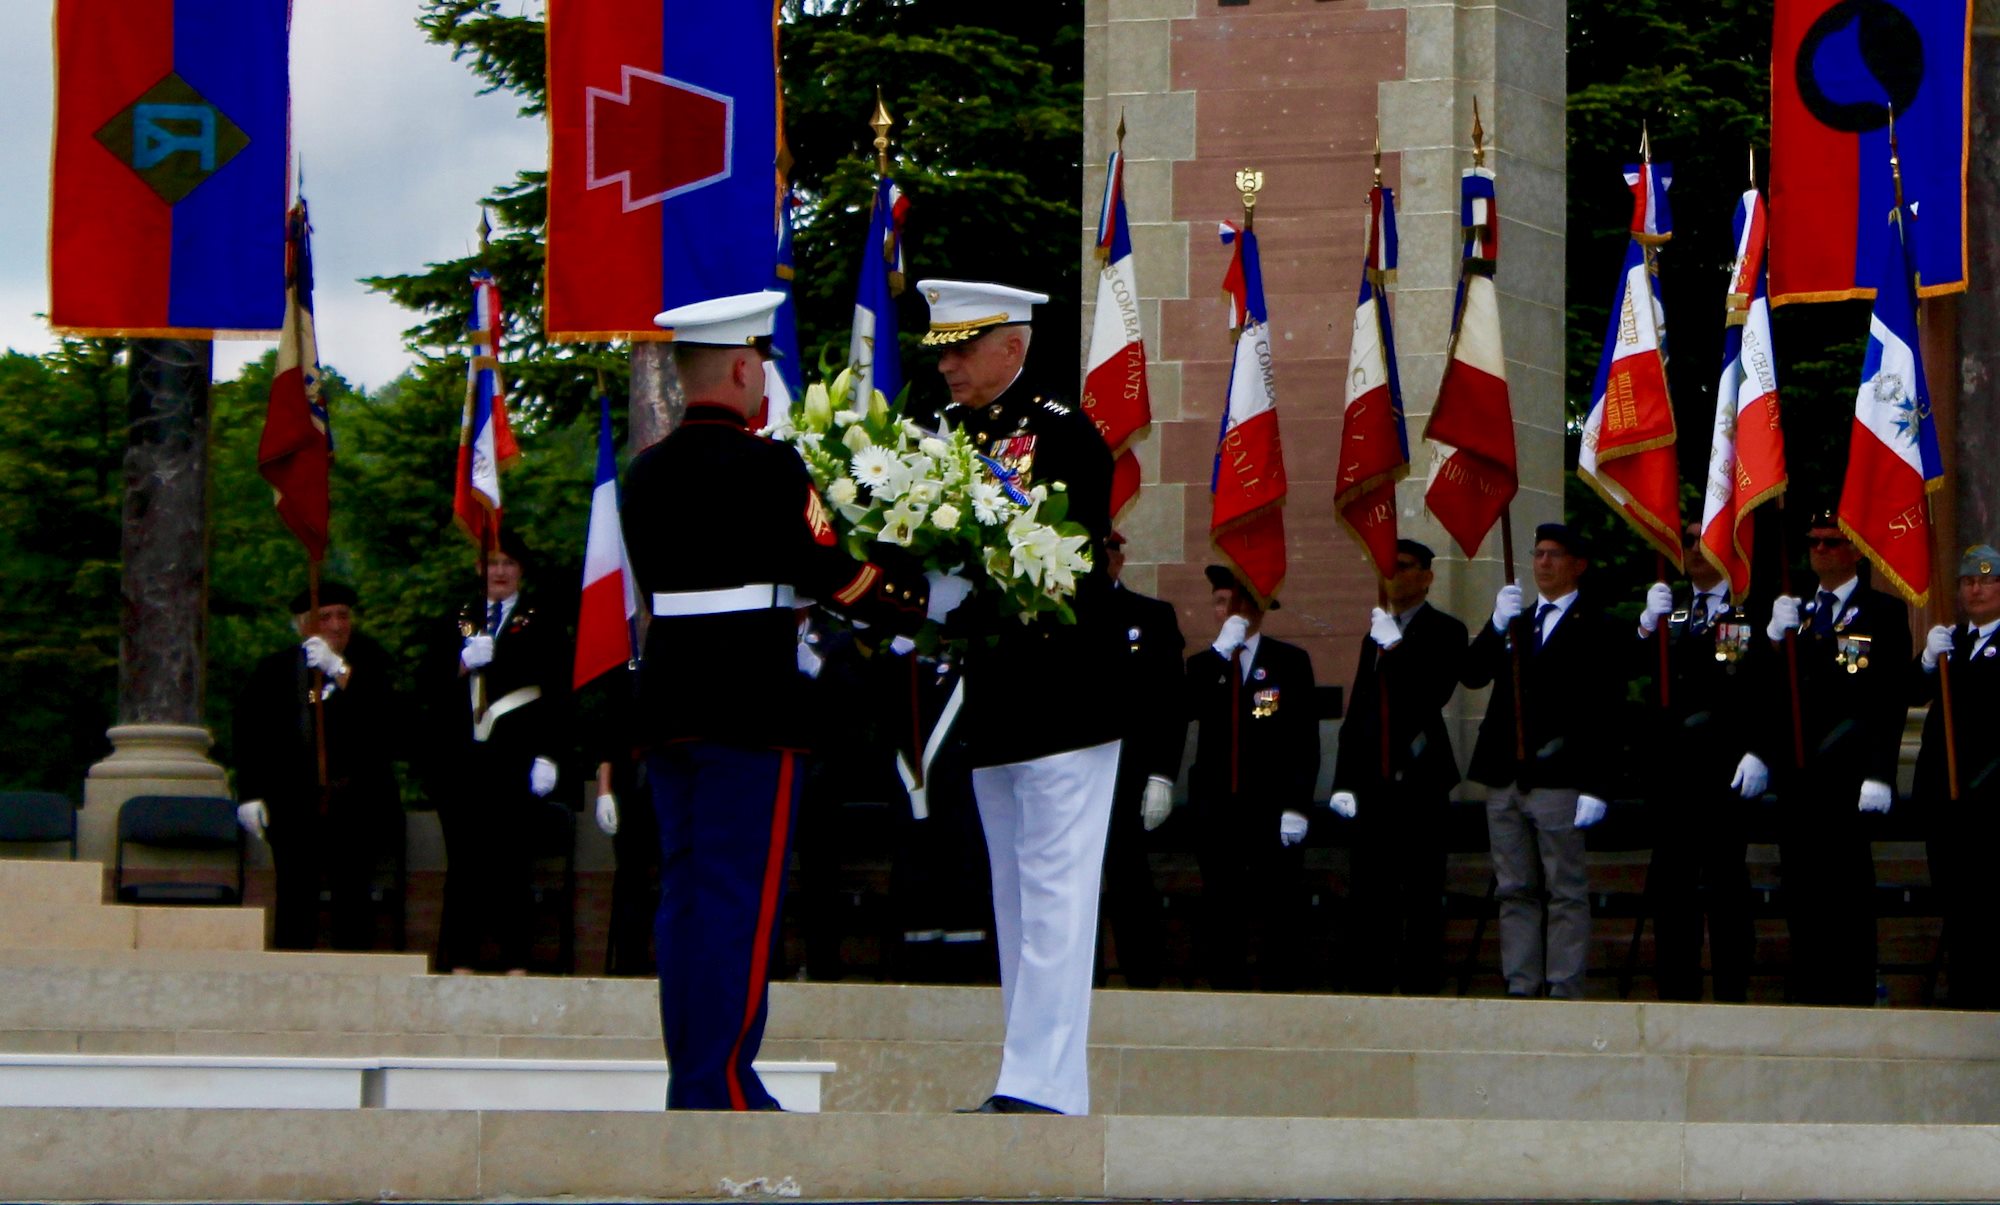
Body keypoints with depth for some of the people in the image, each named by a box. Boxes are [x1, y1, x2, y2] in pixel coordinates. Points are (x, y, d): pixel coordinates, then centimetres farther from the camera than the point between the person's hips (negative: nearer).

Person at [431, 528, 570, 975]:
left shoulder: (543, 627, 9)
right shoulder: (461, 623, 19)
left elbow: (558, 698, 3)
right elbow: (435, 688, 11)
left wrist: (548, 757, -7)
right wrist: (464, 664, -9)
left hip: (516, 761, -3)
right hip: (465, 760, 3)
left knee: (512, 862, -7)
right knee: (464, 859, -1)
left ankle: (515, 961, -7)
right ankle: (461, 959, 0)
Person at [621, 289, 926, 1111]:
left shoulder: (644, 475, 11)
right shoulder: (764, 468, -12)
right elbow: (832, 574, -10)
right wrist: (917, 603, 4)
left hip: (667, 705, 7)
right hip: (751, 710, -7)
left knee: (685, 891, 11)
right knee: (740, 902, -5)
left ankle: (696, 1075, 15)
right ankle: (718, 1090, -6)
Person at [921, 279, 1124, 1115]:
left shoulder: (1065, 435, -7)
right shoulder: (944, 436, 13)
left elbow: (1082, 558, -14)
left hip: (1063, 700, -8)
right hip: (988, 702, 8)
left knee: (1055, 889, -9)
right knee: (1013, 895, 9)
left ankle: (1040, 1085, -12)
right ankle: (1049, 1080, 13)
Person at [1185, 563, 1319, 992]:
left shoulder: (1291, 662, 4)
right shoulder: (1203, 665, 12)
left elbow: (1305, 741, 0)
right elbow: (1184, 711, -9)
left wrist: (1296, 807, -9)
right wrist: (1220, 651, -12)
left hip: (1273, 808, -2)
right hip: (1218, 808, 3)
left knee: (1281, 909, -3)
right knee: (1221, 909, 2)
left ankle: (1279, 986, 2)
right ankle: (1227, 987, 7)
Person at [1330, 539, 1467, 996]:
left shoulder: (1444, 631, 0)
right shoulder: (1377, 631, 20)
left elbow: (1433, 693, -15)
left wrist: (1395, 645, -15)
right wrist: (1345, 778, 13)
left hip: (1418, 773, -6)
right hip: (1375, 777, 6)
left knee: (1421, 885, -5)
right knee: (1371, 885, 5)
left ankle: (1419, 982, -4)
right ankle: (1370, 980, 8)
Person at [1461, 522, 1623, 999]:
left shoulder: (1598, 630, 1)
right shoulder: (1512, 623, 20)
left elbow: (1602, 714, -6)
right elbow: (1472, 675, 6)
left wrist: (1595, 789, -14)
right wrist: (1497, 626, -9)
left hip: (1558, 781, -6)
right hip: (1505, 780, 6)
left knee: (1567, 894, -4)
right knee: (1515, 892, 8)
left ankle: (1565, 992, -4)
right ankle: (1521, 990, 11)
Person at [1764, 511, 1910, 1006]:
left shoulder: (1884, 612, 1)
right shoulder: (1793, 613, 18)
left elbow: (1892, 700, -7)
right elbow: (1773, 698, 10)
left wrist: (1879, 774, -16)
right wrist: (1774, 639, -6)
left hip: (1848, 779, -5)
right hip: (1799, 776, 5)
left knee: (1848, 890, -5)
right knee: (1803, 891, 6)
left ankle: (1853, 996, -2)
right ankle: (1807, 993, 11)